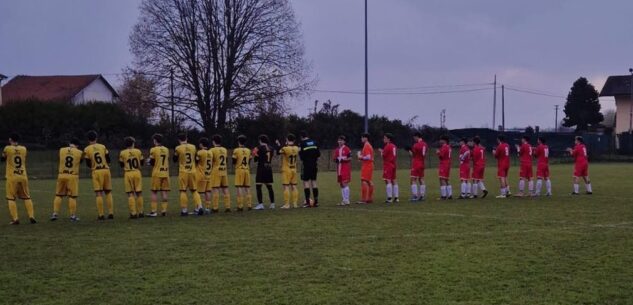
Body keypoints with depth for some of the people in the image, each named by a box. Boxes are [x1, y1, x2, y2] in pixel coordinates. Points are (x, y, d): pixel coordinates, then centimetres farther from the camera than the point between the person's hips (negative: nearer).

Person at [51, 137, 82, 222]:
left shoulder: (61, 150, 0)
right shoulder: (79, 153, -5)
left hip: (62, 175, 2)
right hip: (73, 176, -2)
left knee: (58, 195, 13)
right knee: (72, 196, 4)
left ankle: (55, 214, 11)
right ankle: (73, 216, 7)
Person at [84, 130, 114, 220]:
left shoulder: (87, 149, 0)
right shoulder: (103, 147, 7)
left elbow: (88, 164, 2)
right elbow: (108, 160, 8)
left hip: (96, 171, -2)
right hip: (106, 170, 2)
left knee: (99, 194, -1)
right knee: (108, 192, 10)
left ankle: (101, 215, -3)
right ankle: (111, 213, 8)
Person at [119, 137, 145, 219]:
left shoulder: (122, 153, -3)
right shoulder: (138, 151, 1)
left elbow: (121, 165, 5)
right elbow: (142, 163, 9)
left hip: (128, 173, -1)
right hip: (137, 173, 1)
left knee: (130, 194, 3)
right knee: (139, 193, 9)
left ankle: (133, 213, 0)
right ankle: (140, 212, 14)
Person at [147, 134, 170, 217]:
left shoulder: (153, 150, -8)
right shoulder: (166, 149, 9)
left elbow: (152, 163, -5)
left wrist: (149, 162, 15)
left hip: (157, 173, -4)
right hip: (165, 173, 5)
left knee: (154, 192, 1)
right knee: (164, 192, 6)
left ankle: (154, 211, -1)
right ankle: (164, 210, 6)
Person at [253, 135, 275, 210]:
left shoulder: (259, 148, -9)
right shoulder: (271, 149, 11)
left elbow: (255, 159, -7)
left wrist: (254, 155, 13)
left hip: (261, 168, -7)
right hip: (269, 168, 7)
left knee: (258, 186, -4)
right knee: (269, 187, 13)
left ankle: (260, 204, -12)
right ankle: (272, 204, 15)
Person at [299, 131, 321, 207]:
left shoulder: (302, 144, -9)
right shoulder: (314, 142, 8)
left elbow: (301, 156, -12)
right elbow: (318, 154, 9)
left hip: (306, 164, -5)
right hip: (314, 164, 6)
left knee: (306, 182, -1)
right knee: (314, 182, 11)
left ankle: (307, 202, -6)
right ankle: (316, 201, 11)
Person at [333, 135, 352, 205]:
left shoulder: (347, 149, -6)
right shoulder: (336, 150, 14)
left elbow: (350, 158, -7)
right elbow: (334, 158, 19)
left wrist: (344, 159, -20)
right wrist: (336, 160, -2)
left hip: (346, 169, -7)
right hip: (339, 169, 7)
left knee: (345, 184, -11)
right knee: (341, 185, 9)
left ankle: (346, 200, -8)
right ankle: (344, 200, 16)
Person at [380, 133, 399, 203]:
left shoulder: (387, 146, -14)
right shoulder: (394, 146, 13)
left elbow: (383, 155, -11)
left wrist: (381, 151, 8)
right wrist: (383, 151, 12)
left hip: (388, 165, -9)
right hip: (393, 165, 9)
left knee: (388, 181, -9)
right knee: (394, 181, 12)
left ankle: (389, 198, -13)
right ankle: (396, 197, 14)